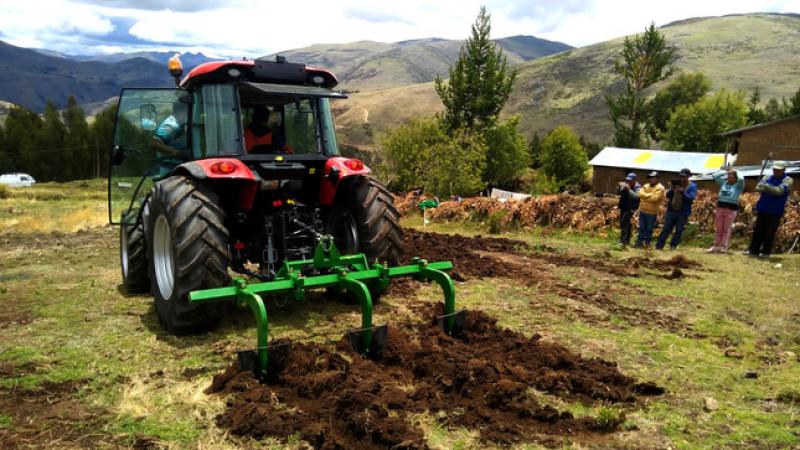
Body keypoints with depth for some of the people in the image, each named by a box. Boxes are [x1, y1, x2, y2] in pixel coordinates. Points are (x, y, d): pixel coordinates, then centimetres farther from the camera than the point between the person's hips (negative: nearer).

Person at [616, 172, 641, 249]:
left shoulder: (637, 188, -13)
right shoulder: (626, 185, 5)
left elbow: (636, 196, -30)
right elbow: (618, 192, 5)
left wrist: (628, 189, -36)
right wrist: (620, 187, -15)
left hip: (630, 209, -7)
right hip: (623, 208, 7)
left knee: (624, 224, -19)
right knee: (626, 224, 18)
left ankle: (623, 242, -23)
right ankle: (627, 240, 33)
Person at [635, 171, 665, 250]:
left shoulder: (660, 188, -9)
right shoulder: (646, 186, 9)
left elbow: (655, 198, -21)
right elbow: (640, 194, -7)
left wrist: (645, 197, -13)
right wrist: (650, 195, -18)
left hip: (652, 212, -5)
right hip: (642, 210, 5)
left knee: (649, 229, 6)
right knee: (642, 228, 12)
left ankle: (647, 243, 16)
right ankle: (640, 242, 20)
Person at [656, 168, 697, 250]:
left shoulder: (692, 186, -1)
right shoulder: (676, 183, 8)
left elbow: (690, 199, -15)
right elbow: (668, 196, 4)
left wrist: (682, 192, -26)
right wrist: (671, 190, -15)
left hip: (683, 213, -2)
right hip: (671, 211, 2)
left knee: (679, 231, 4)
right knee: (666, 229, 1)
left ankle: (673, 246, 14)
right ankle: (659, 246, 1)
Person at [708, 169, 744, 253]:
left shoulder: (738, 185, 0)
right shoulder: (724, 182, 13)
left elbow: (741, 179, -19)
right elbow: (715, 176, 13)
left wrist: (736, 173, -1)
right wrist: (725, 172, 12)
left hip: (731, 209, -4)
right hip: (720, 207, 5)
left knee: (727, 229, -3)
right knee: (719, 229, 7)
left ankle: (724, 247, -3)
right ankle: (716, 246, 9)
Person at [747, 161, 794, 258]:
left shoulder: (787, 180, -2)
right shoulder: (767, 178, 10)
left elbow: (780, 191, -18)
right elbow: (758, 187, -6)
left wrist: (767, 187, -27)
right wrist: (772, 190, -20)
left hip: (775, 211, -4)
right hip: (763, 209, 4)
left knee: (770, 233, -2)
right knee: (758, 232, 6)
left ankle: (765, 252, 5)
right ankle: (754, 250, 12)